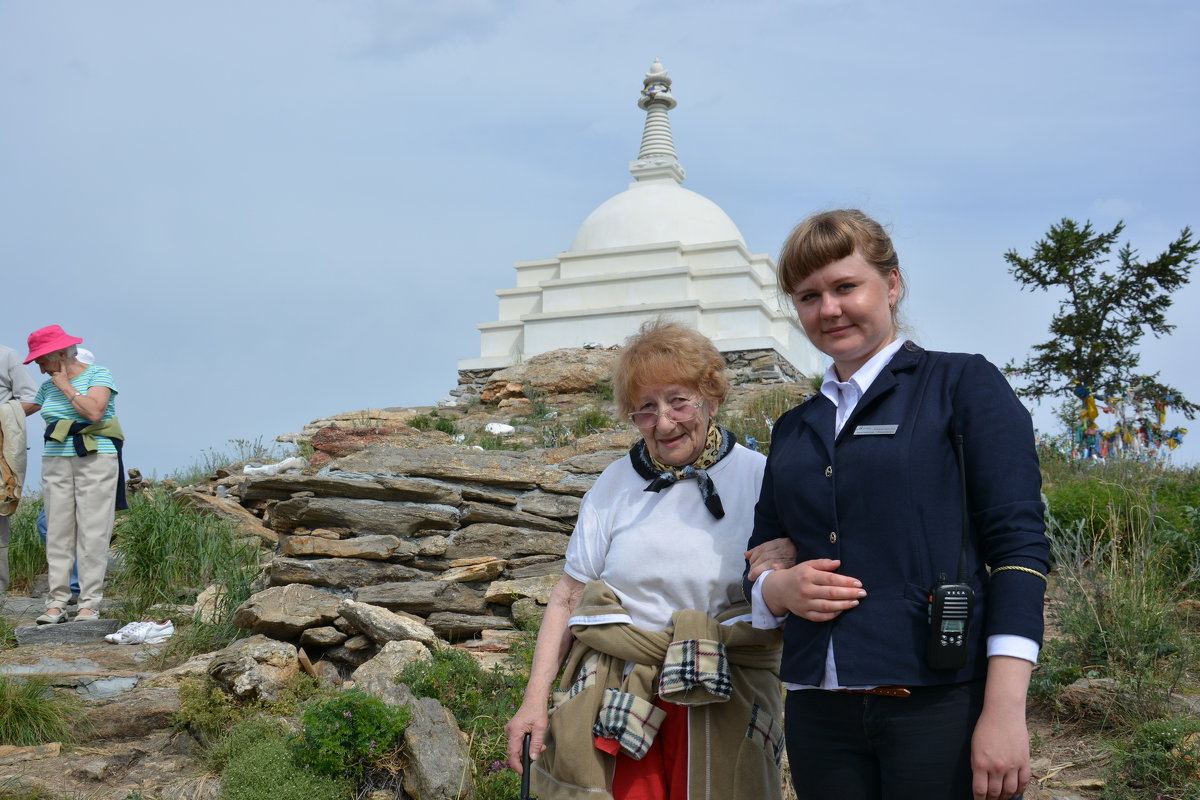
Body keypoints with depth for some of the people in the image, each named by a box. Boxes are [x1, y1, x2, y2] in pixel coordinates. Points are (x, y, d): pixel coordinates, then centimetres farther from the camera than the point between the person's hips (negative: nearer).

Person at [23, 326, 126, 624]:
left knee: (93, 533, -7)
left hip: (95, 461, -5)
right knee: (57, 533, 0)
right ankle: (57, 603, 1)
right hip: (56, 463, 5)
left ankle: (90, 604, -6)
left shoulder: (99, 375, -2)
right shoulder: (48, 387, 15)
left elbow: (94, 411, -17)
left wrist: (65, 386, -8)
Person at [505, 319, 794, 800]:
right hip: (615, 693, 1)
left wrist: (791, 568, -19)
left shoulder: (760, 478, 2)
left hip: (723, 703, -1)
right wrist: (535, 699, 0)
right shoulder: (616, 484, 7)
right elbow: (567, 598, 7)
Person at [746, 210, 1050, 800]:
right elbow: (760, 564, 20)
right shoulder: (794, 429, 16)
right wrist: (780, 588, -4)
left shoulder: (963, 385, 0)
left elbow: (1018, 544, -7)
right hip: (820, 713, 5)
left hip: (944, 703, -5)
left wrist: (1005, 710, -16)